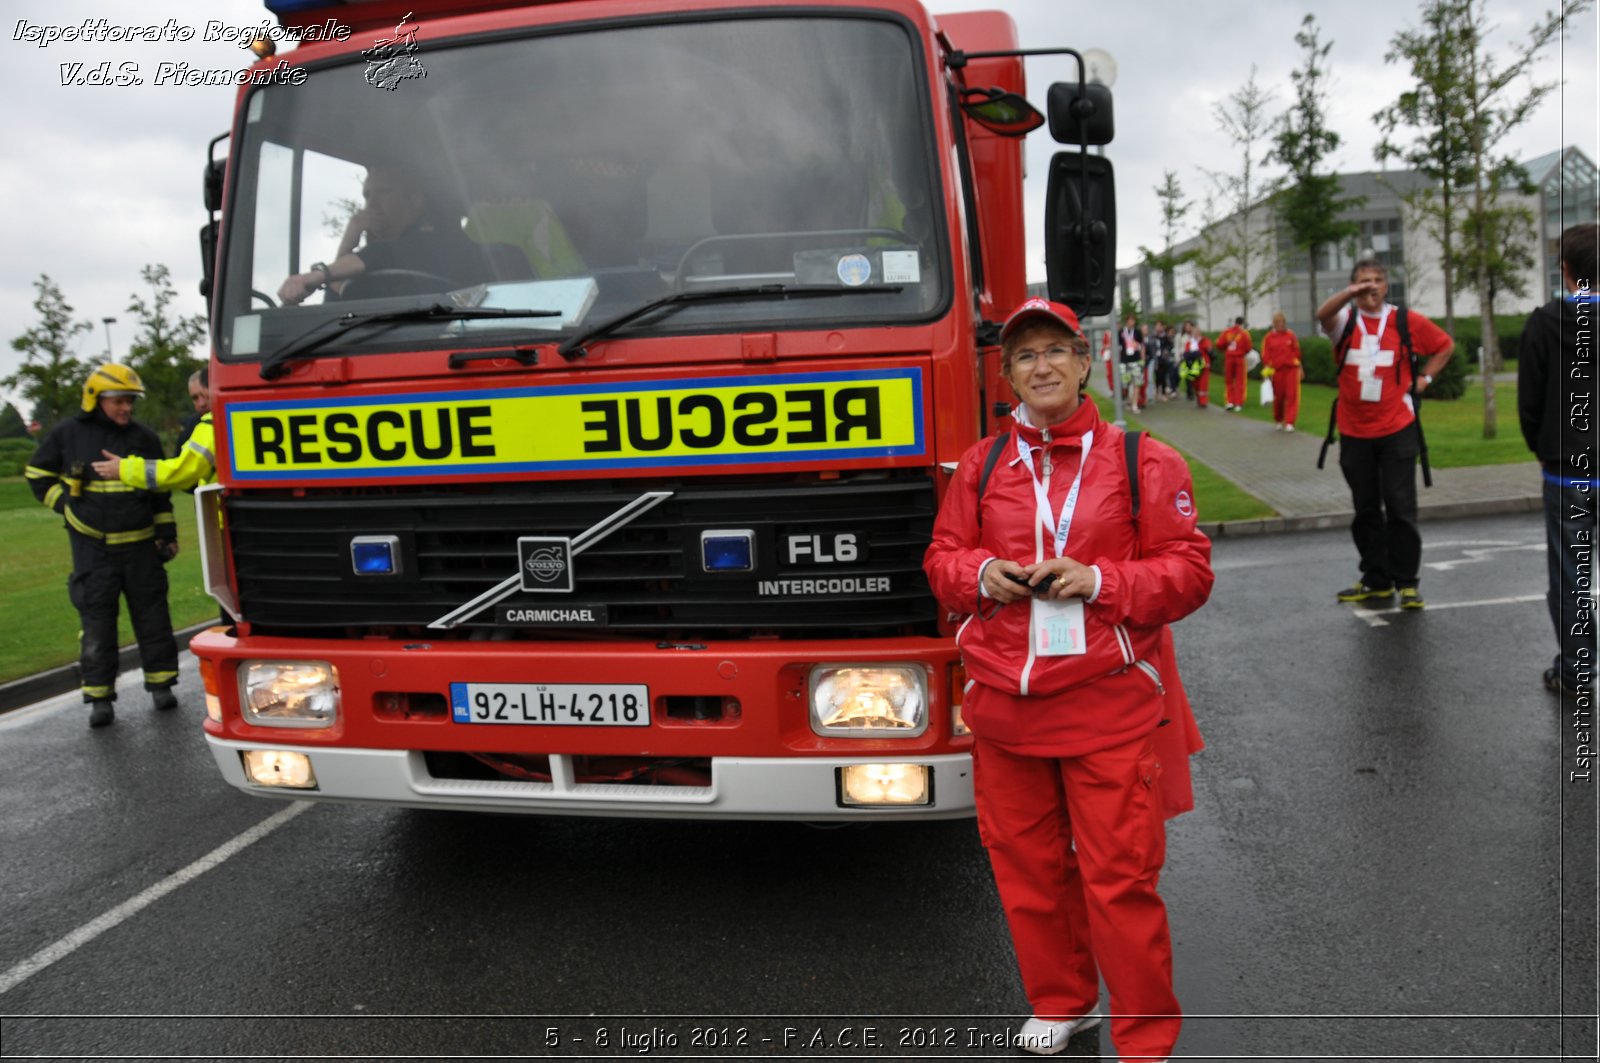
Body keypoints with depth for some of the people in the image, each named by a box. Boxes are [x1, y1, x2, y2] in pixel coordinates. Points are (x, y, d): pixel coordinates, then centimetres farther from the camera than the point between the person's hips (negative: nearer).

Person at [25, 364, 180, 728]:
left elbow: (161, 489, 10)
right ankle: (99, 696, 8)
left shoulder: (144, 438, 5)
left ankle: (160, 683, 17)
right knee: (96, 623, 1)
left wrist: (168, 532, 7)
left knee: (152, 616, 6)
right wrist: (66, 506, -2)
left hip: (141, 547, 1)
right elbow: (38, 473, 11)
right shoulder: (68, 435, 0)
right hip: (92, 547, -1)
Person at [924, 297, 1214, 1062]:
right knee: (1025, 863, 14)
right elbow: (942, 556, 14)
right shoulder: (982, 463, 8)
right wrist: (981, 573, -9)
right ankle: (1063, 1001, 37)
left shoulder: (1139, 461, -1)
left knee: (1119, 875, -1)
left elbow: (1189, 569, -1)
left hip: (1107, 702, -3)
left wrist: (1098, 581, -15)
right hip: (1002, 698, 4)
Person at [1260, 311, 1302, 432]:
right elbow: (1265, 355, 0)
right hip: (1276, 370, 0)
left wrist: (1298, 366, 6)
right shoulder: (1268, 337, 2)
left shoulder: (1291, 336, 5)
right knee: (1278, 396, 7)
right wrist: (1267, 369, -6)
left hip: (1291, 369, 0)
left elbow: (1297, 352, 8)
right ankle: (1278, 421, 25)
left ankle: (1289, 422, -5)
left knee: (1291, 395, -6)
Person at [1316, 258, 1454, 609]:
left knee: (1401, 507, -3)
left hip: (1397, 429, -2)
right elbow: (1323, 314, -22)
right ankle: (1376, 580, 21)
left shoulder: (1406, 320, 1)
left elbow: (1445, 345, 15)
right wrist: (1352, 292, -37)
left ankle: (1407, 583, 6)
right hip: (1354, 432, 2)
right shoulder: (1345, 320, 2)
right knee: (1365, 509, 10)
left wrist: (1424, 377, 3)